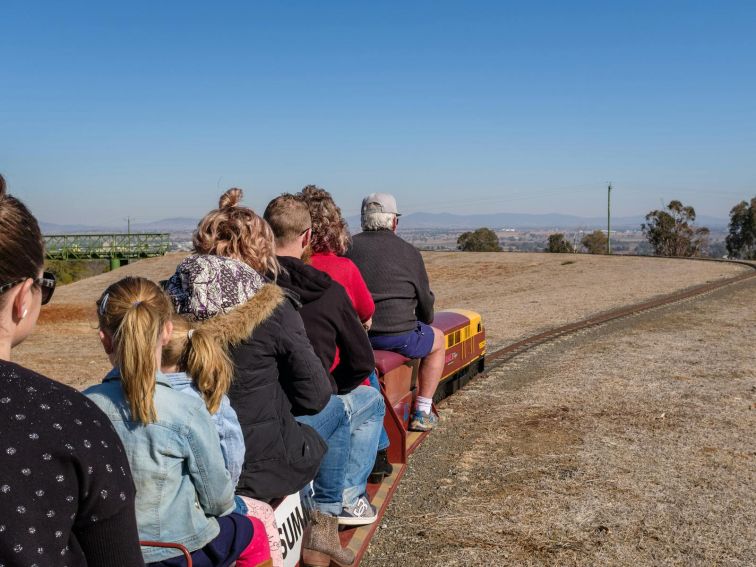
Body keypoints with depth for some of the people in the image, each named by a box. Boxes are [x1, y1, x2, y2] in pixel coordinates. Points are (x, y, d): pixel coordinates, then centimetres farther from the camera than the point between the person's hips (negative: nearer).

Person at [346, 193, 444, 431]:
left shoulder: (348, 248, 4)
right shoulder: (409, 252, -2)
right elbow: (425, 300, 5)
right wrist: (424, 323, 27)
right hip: (398, 336, -4)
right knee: (437, 340, 26)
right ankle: (422, 413, 24)